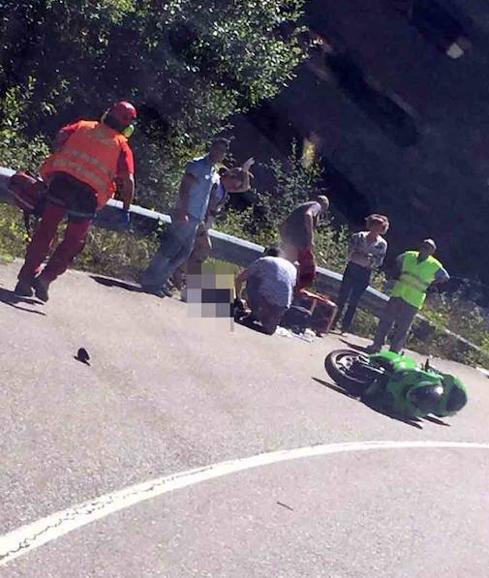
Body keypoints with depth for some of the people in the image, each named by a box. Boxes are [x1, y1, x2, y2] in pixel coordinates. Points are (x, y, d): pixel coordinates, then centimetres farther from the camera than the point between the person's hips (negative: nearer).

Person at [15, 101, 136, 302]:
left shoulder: (83, 126, 18)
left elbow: (61, 135, 1)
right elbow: (128, 180, -1)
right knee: (74, 240, 12)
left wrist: (56, 162, 11)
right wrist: (125, 209, 4)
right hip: (89, 192, -2)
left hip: (60, 179, 3)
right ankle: (45, 278, 2)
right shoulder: (122, 146, 9)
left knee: (45, 230, 12)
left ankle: (27, 276, 11)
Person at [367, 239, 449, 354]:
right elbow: (398, 261, 22)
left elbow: (445, 277, 5)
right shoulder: (409, 256, 2)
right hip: (397, 295, 3)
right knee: (385, 321, 7)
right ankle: (377, 345, 18)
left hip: (412, 302, -3)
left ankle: (394, 351, 13)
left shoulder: (435, 266, -7)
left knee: (402, 329, 2)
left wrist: (428, 284, 1)